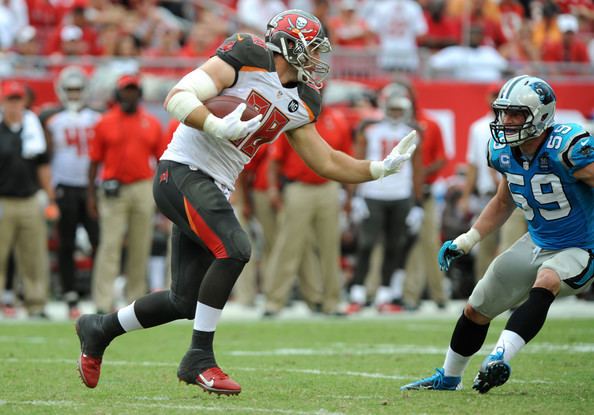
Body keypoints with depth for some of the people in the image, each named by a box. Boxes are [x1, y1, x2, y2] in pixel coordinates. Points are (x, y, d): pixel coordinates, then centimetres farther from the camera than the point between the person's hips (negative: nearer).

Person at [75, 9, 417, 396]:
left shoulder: (300, 103, 13)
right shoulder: (248, 58, -11)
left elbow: (327, 162, 19)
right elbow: (177, 98, -18)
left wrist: (382, 168, 11)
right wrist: (219, 126, -32)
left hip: (213, 190, 9)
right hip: (183, 172, -9)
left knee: (186, 302, 6)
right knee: (234, 249, -26)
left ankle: (99, 329, 28)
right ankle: (199, 359, -16)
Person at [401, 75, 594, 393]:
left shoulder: (568, 147, -28)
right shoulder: (504, 152, -5)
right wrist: (466, 241, 9)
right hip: (537, 244, 7)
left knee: (545, 281, -39)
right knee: (476, 310, 13)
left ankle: (498, 360, -48)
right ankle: (448, 378, 36)